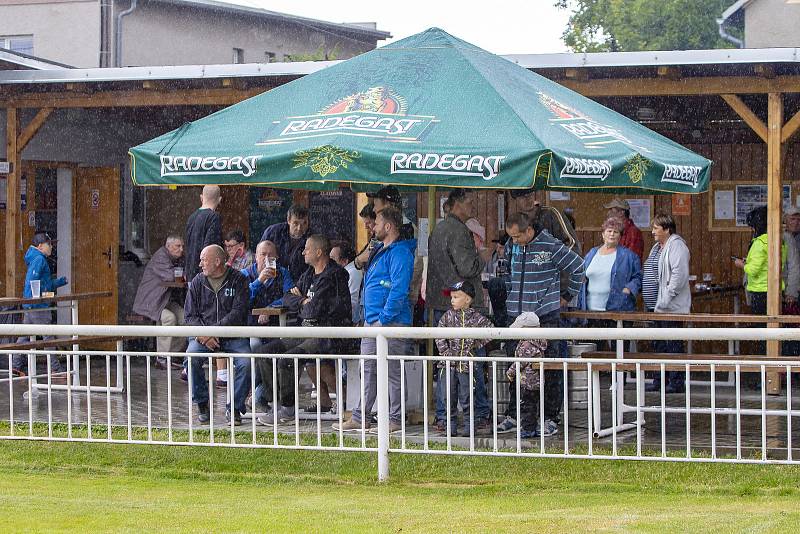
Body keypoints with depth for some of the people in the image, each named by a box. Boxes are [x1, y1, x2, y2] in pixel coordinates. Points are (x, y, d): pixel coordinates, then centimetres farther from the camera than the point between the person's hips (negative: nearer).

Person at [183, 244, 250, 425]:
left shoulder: (238, 280, -1)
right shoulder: (197, 282, 9)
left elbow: (238, 312, -10)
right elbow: (190, 315, 6)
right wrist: (203, 334, -14)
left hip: (232, 335, -2)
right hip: (203, 335, 2)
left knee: (246, 363, -28)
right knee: (191, 357, -28)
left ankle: (234, 408, -10)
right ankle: (202, 404, -9)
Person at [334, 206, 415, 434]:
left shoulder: (400, 253, -14)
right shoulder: (380, 251, 18)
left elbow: (398, 290, -21)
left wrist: (384, 319, -21)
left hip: (390, 322, -10)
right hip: (372, 321, 10)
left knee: (391, 372, -4)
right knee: (368, 370, 12)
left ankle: (394, 419, 2)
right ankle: (359, 418, 17)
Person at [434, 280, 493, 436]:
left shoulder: (476, 317, -2)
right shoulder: (448, 316, 5)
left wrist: (477, 344, -4)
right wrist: (445, 351, -8)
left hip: (466, 364, -3)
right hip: (448, 364, 3)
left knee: (466, 398, 1)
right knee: (448, 397, 6)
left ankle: (469, 426, 11)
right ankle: (451, 426, 15)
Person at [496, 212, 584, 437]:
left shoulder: (551, 247, -9)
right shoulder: (513, 247, 10)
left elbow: (578, 268, -1)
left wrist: (567, 296, 5)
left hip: (545, 316, -5)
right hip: (517, 316, 5)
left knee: (549, 368, -3)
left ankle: (550, 418, 2)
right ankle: (513, 415, 14)